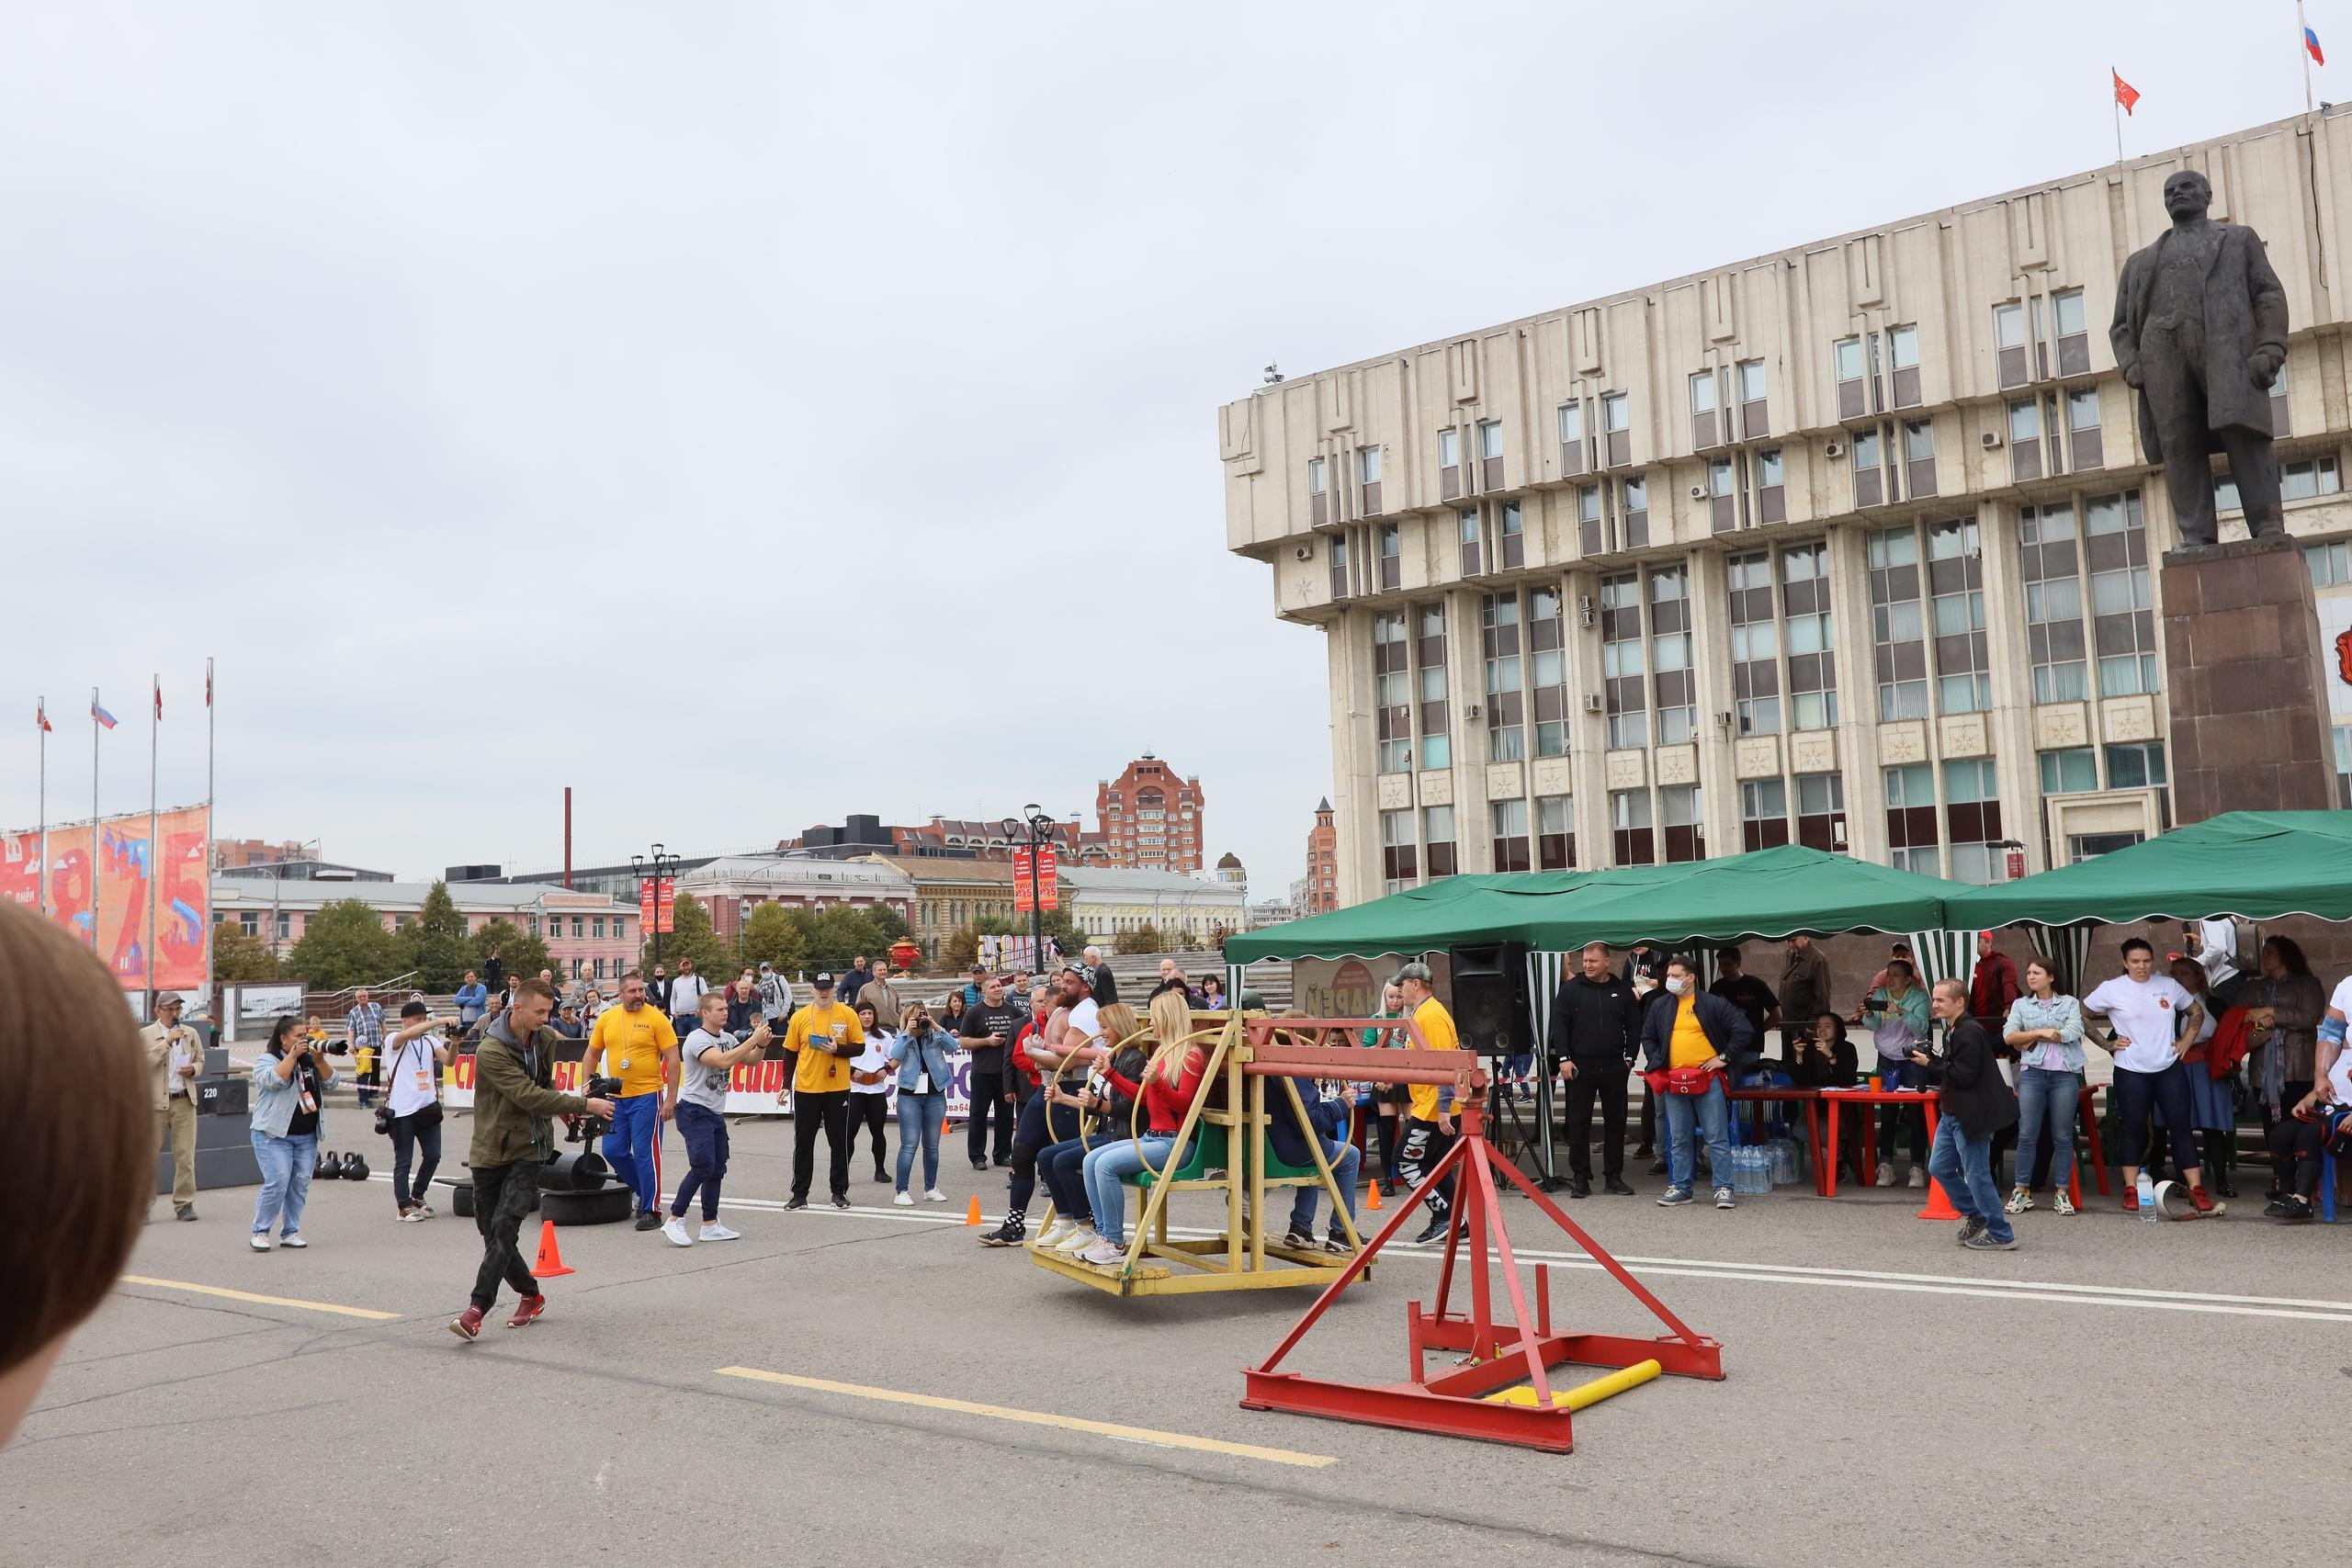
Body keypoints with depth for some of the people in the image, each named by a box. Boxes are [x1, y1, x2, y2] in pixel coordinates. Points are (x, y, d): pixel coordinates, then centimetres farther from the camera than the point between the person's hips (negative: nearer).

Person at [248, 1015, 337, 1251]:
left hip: (307, 1136, 6)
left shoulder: (310, 1060, 14)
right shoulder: (266, 1060, -2)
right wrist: (293, 1055, -21)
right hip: (274, 1135, -6)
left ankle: (290, 1232, 12)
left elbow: (330, 1083, 5)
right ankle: (260, 1232, 1)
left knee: (300, 1185, 4)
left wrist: (320, 1060, -8)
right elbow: (275, 1079, -22)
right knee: (277, 1184, -12)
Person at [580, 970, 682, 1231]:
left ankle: (651, 1210, 5)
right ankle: (644, 1190, 29)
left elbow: (672, 1060, -8)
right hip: (616, 1097, 5)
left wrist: (671, 1098, -11)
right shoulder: (606, 1019, 6)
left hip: (647, 1097, -5)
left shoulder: (656, 1019, -7)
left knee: (645, 1153, -4)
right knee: (613, 1151, 8)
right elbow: (591, 1054, 17)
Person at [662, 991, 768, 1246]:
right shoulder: (697, 1039, -15)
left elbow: (751, 1060, 16)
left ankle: (710, 1225, 15)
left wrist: (762, 1044, -4)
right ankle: (674, 1221, -10)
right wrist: (754, 1039, -26)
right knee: (703, 1165, -17)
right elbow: (723, 1061, -29)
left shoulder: (727, 1038, 11)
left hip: (716, 1113, 9)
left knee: (717, 1168, 8)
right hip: (694, 1111, -9)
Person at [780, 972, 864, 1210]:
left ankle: (839, 1192, 17)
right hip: (806, 1089, 1)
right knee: (803, 1143, 5)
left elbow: (859, 1048, 0)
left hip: (837, 1089, -1)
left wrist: (837, 1049, -18)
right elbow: (790, 1053, 6)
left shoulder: (847, 1015, -1)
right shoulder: (799, 1017, 2)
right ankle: (799, 1194, 14)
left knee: (839, 1142, 6)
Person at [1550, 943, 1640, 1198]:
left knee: (1616, 1122, 7)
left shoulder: (1622, 990, 6)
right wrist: (1563, 1058, -10)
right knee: (1578, 1123, 0)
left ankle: (1614, 1177, 16)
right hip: (1579, 1067, -2)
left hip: (1614, 1068, 2)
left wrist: (1629, 1057, 3)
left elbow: (1634, 1026, 10)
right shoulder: (1570, 988, 0)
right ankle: (1580, 1178, 7)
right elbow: (1559, 1024, -3)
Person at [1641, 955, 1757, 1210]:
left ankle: (1723, 1188, 1)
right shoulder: (1660, 1008, 11)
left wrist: (1725, 1057, -6)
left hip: (1708, 1078, -4)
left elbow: (1743, 1031, -4)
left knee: (1717, 1138, -3)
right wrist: (1656, 1063, 10)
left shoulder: (1714, 1004, -1)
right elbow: (1647, 1037, 23)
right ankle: (1680, 1187, 16)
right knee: (1679, 1139, 9)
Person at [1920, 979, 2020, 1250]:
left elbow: (1964, 1075, -25)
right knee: (1939, 1168, 15)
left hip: (1971, 1114, -10)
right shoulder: (1951, 1032, 13)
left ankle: (2001, 1235, 7)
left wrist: (1930, 1064, -19)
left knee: (1976, 1175, -3)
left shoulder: (1970, 1033, -19)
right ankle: (1974, 1215, 29)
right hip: (1952, 1114, 10)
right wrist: (1926, 1062, 0)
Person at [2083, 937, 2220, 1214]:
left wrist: (2186, 1040, 6)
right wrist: (2107, 1043, -2)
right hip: (2131, 1073, -2)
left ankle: (2197, 1192, 0)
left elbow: (2195, 1012, 18)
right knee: (2135, 1131, 5)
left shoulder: (2169, 985, 5)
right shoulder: (2111, 989, -4)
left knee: (2181, 1128, -1)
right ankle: (2131, 1191, 12)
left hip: (2169, 1069, 2)